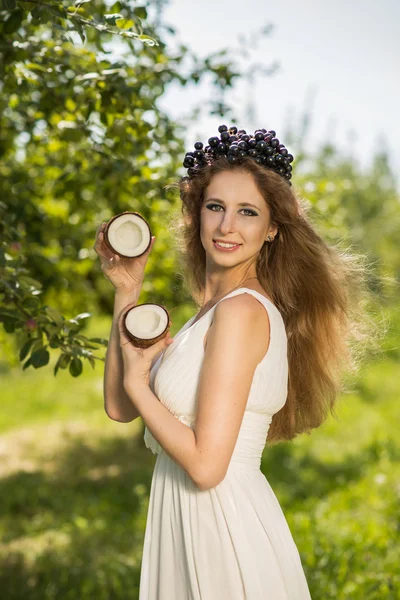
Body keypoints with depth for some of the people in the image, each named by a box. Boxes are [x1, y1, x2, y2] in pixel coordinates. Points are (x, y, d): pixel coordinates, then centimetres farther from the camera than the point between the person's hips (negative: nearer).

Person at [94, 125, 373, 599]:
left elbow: (206, 465, -24)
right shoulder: (214, 309, 7)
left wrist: (138, 379, -12)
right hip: (189, 522, 9)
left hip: (224, 528, -9)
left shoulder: (243, 309, -19)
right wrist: (126, 292, 3)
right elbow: (120, 408, 7)